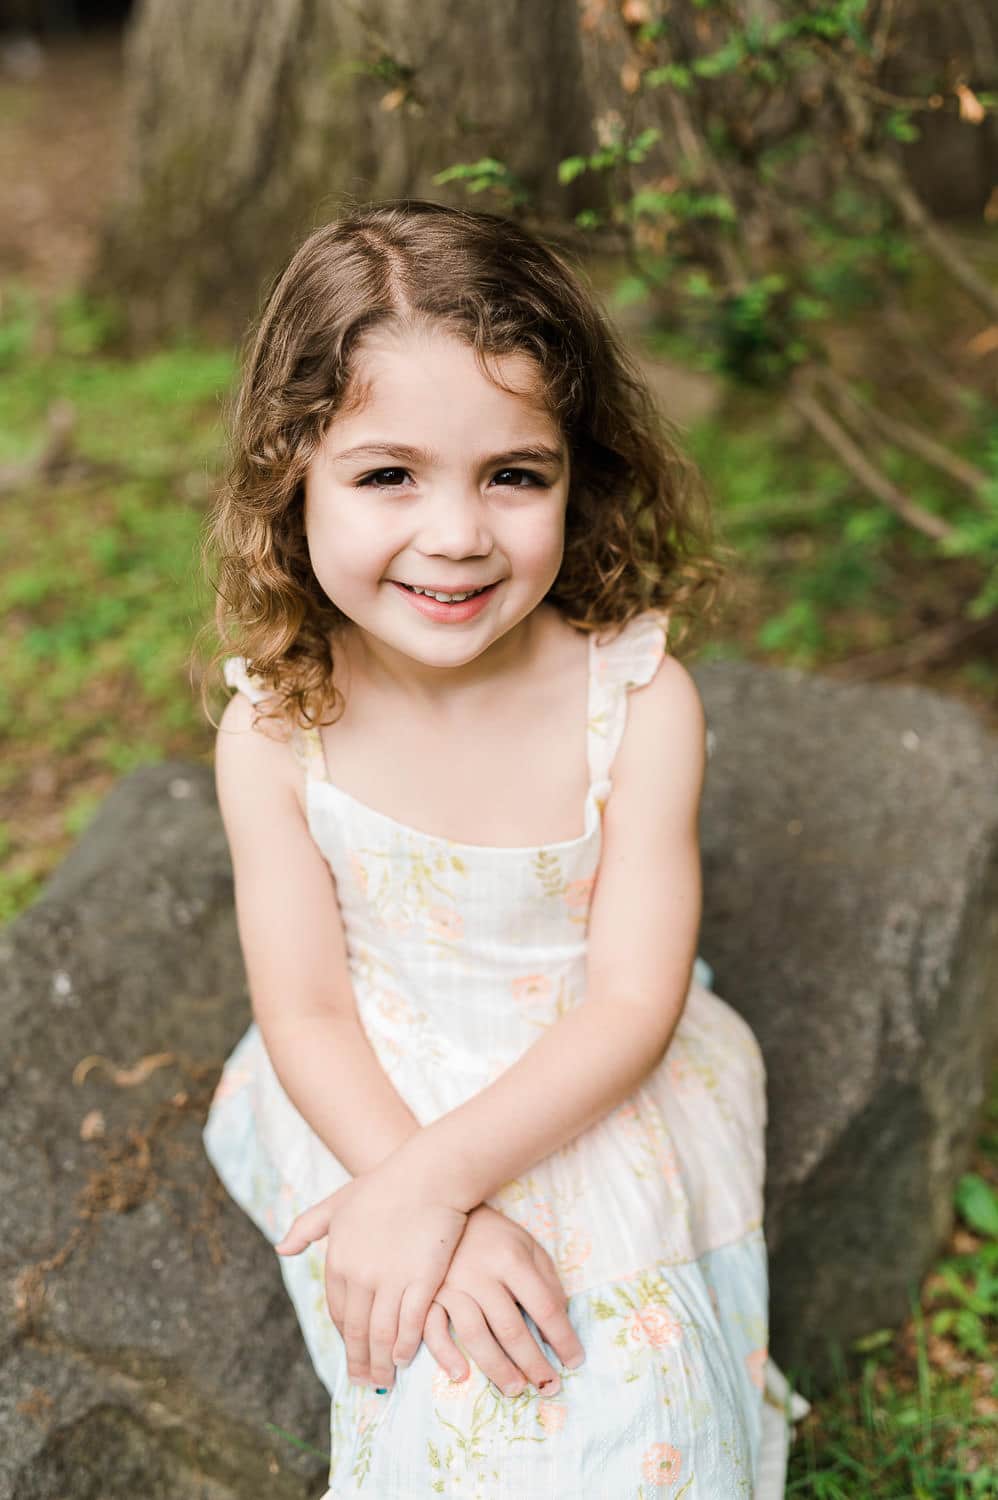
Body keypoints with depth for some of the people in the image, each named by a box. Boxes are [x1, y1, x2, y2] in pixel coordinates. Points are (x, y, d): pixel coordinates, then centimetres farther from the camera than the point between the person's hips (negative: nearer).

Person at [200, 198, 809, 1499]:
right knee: (440, 1355, -20)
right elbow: (305, 1011, -12)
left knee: (617, 1343, -17)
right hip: (372, 1095, 0)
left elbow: (634, 1001, -17)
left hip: (590, 1090, 0)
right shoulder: (276, 728, -16)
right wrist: (458, 1222, -24)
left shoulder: (639, 699, -19)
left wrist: (437, 1176, -27)